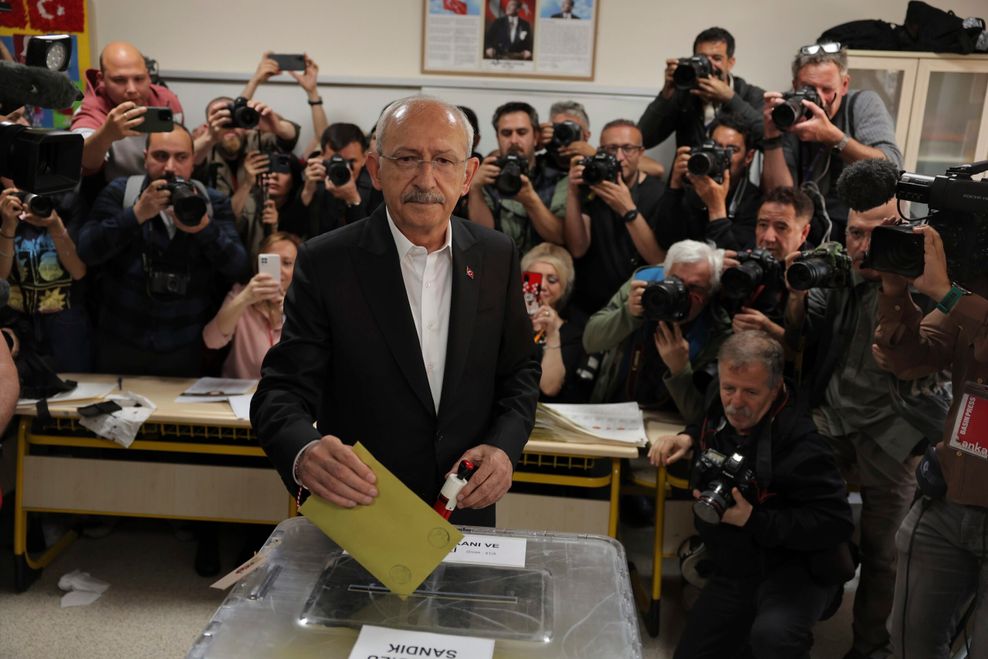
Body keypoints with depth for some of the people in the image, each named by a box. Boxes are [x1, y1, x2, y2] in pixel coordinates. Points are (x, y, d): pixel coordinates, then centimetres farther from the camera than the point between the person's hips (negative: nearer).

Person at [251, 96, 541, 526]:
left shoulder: (497, 257, -4)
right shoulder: (325, 263, -14)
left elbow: (519, 371, 4)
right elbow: (282, 392, -16)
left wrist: (504, 446, -14)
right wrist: (304, 452, -38)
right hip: (358, 517, -2)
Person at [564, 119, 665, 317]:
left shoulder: (658, 193, -3)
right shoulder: (589, 187, 4)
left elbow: (661, 260, -14)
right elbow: (577, 249, -7)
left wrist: (628, 210, -23)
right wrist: (572, 195, -17)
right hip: (586, 307, 1)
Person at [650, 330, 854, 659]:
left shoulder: (799, 443, -29)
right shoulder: (721, 404, -7)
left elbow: (837, 522, -28)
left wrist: (754, 520, -30)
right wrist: (688, 439, -5)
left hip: (797, 566, -7)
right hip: (734, 569, 7)